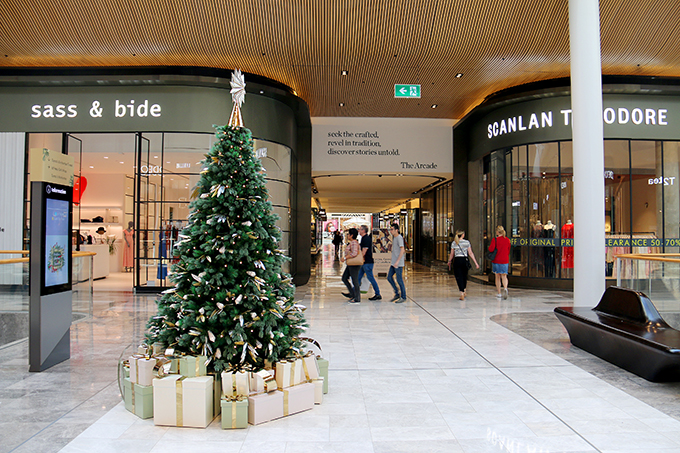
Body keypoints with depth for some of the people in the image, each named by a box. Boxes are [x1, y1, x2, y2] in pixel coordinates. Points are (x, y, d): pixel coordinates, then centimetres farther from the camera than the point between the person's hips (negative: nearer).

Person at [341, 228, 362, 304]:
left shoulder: (354, 243, -17)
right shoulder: (352, 242, 14)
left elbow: (354, 253, -29)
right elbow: (359, 252, 23)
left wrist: (345, 258, -22)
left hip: (354, 265, -11)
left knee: (355, 281, -4)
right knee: (344, 278, 15)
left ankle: (357, 299, 4)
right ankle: (352, 294, 21)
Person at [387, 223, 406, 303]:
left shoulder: (399, 238, -13)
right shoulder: (394, 237, 15)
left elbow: (402, 250, -21)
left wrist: (397, 261, -26)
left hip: (399, 264, -9)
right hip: (393, 263, 9)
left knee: (399, 280, -4)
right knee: (389, 277, 9)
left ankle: (403, 297, 6)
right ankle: (397, 293, 19)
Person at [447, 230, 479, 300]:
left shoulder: (454, 243, 1)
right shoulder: (467, 242, 0)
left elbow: (452, 254, 5)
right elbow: (470, 253, -1)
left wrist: (449, 262, 22)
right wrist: (476, 263, 2)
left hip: (457, 261, -1)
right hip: (464, 260, 1)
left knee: (459, 277, 1)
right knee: (464, 276, 20)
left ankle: (462, 293, -9)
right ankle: (465, 291, 34)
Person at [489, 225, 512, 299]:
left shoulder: (495, 239, -9)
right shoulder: (507, 240, 4)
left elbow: (491, 249, -17)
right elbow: (509, 251, 12)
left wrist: (489, 246, 6)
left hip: (496, 260, -2)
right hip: (505, 260, 2)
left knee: (497, 276, 8)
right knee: (504, 276, 4)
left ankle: (499, 293, 13)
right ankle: (505, 288, -24)